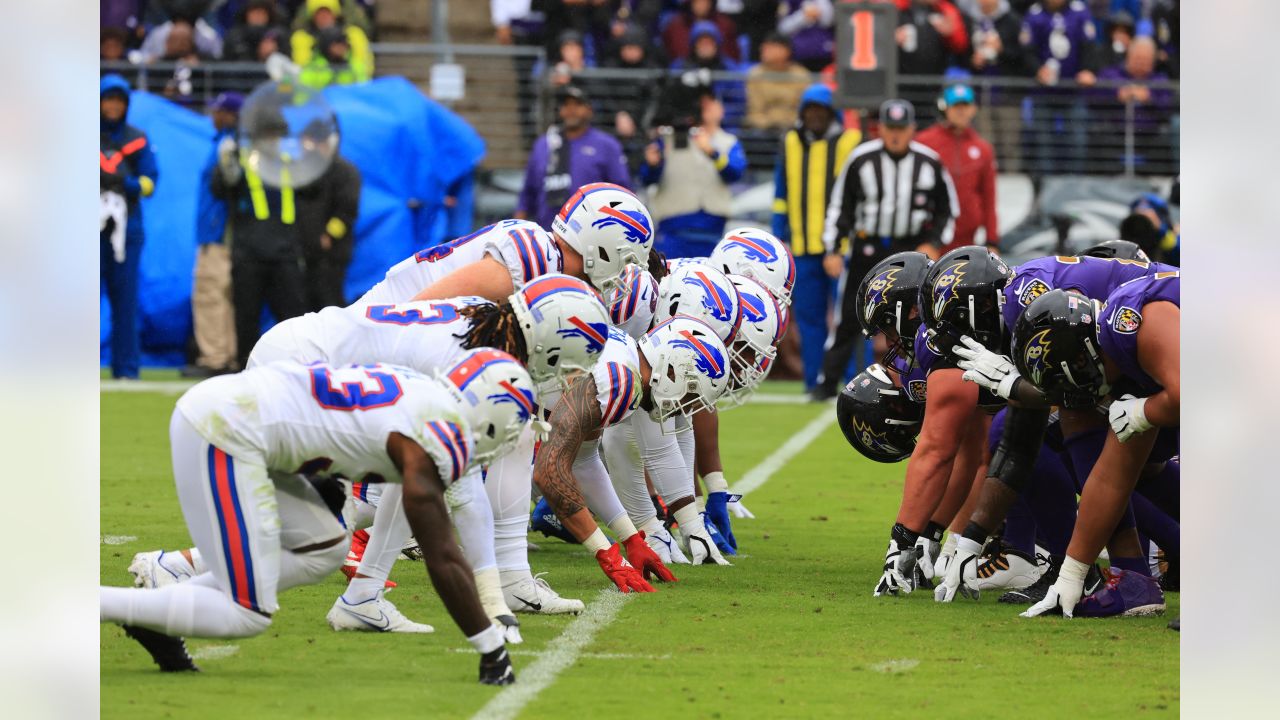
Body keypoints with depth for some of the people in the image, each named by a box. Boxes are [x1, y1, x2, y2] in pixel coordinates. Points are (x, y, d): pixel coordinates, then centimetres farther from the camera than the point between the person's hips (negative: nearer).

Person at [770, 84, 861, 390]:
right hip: (803, 247, 5)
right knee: (809, 317, 7)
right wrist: (778, 236, 13)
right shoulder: (791, 143, 13)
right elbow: (782, 193, 18)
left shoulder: (850, 142, -2)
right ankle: (814, 380, 13)